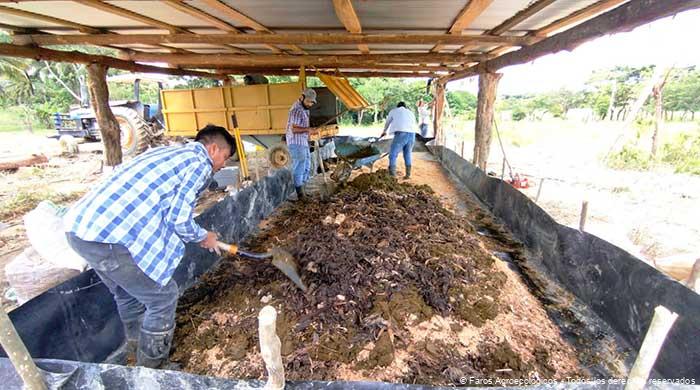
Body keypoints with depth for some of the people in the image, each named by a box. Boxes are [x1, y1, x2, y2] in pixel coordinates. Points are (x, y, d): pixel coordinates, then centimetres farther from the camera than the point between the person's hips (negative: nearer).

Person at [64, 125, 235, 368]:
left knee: (128, 293, 28)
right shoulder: (200, 163, -5)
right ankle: (151, 367, 27)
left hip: (77, 225, 10)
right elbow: (179, 219, -11)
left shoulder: (166, 151, 22)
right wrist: (203, 237, 10)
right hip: (109, 238, -10)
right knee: (163, 298, 8)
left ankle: (137, 348, 49)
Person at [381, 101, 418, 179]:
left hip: (401, 134, -4)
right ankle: (408, 174, 22)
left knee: (393, 155, 2)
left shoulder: (393, 111, 23)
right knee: (407, 155, 21)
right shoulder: (411, 113, 31)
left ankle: (392, 176, -4)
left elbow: (387, 123, 37)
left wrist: (384, 131, 55)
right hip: (412, 134, 4)